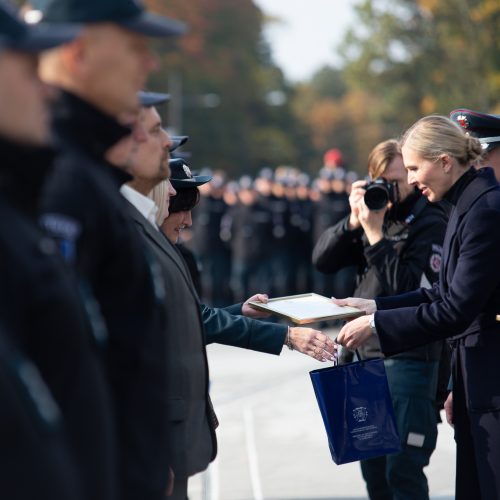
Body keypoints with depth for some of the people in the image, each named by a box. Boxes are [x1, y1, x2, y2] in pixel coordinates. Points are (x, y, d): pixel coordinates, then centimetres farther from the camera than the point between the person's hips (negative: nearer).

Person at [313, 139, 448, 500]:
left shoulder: (431, 224, -9)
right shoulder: (377, 212, 10)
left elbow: (413, 290, -20)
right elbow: (323, 260, 6)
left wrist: (376, 235, -18)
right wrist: (353, 222, -8)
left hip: (408, 359, -7)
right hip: (367, 353, 7)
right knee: (373, 467, 15)